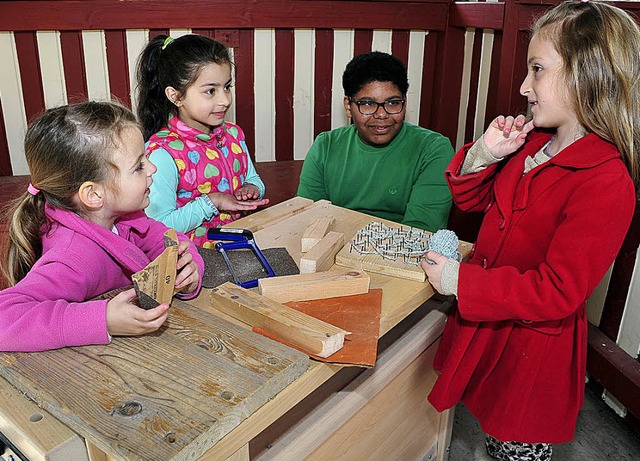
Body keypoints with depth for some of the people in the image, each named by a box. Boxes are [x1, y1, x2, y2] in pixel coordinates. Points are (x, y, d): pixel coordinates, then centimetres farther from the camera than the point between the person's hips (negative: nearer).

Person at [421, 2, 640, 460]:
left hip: (533, 346, -7)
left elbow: (556, 292, -28)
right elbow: (475, 199, 10)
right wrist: (485, 155, -10)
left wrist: (461, 281, -27)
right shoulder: (531, 142, -2)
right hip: (486, 323, 7)